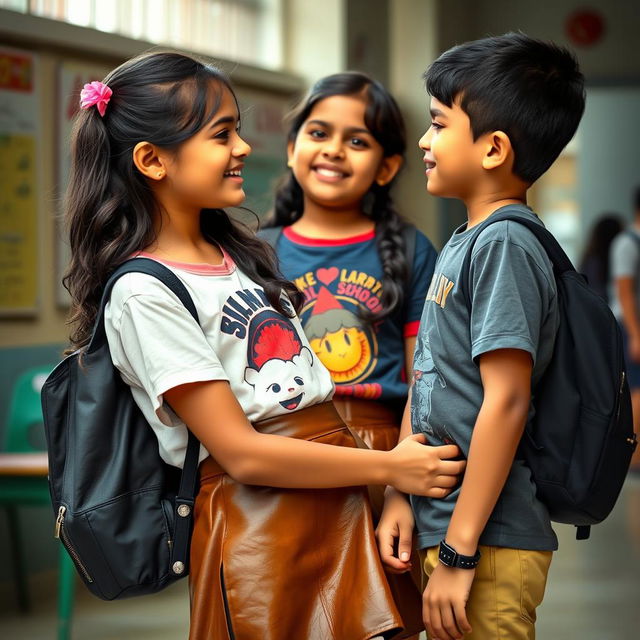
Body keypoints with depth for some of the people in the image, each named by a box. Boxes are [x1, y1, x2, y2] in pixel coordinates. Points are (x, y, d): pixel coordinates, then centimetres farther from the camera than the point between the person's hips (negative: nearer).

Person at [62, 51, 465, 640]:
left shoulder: (239, 255, 14)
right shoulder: (144, 293, -12)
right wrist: (389, 467, -14)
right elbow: (240, 452, -16)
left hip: (339, 503, 7)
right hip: (254, 526, -7)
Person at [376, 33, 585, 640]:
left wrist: (460, 552, -21)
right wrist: (398, 496, 7)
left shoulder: (505, 244, -15)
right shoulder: (463, 242, 12)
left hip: (489, 542, -9)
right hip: (443, 523, 9)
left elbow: (506, 401, -21)